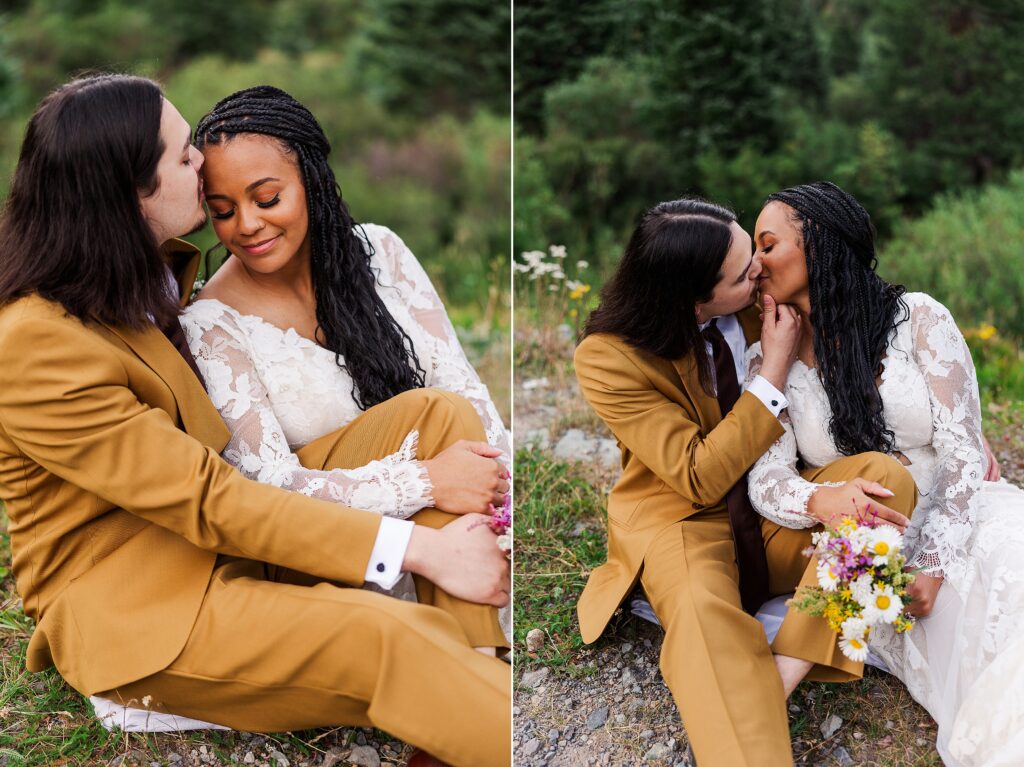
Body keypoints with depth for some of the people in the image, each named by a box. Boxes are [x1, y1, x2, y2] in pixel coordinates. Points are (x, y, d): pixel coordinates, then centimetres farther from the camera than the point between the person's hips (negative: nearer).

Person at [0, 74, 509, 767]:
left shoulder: (167, 265, 5)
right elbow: (205, 500, -24)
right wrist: (421, 548, -26)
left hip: (234, 531, 9)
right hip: (129, 606, -9)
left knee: (441, 413, -8)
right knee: (384, 635, -34)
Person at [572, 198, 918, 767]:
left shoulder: (749, 307, -6)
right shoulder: (607, 358, -19)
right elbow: (701, 479, -20)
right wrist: (774, 371, -22)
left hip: (774, 505, 6)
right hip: (683, 519, -5)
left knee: (888, 476, -21)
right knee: (702, 607, -39)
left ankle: (777, 680, -31)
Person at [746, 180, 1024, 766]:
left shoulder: (916, 318, -5)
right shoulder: (769, 359, 1)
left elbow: (962, 451, -9)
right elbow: (767, 480, -8)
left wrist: (931, 565, -20)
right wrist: (821, 500, -32)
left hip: (957, 511, 0)